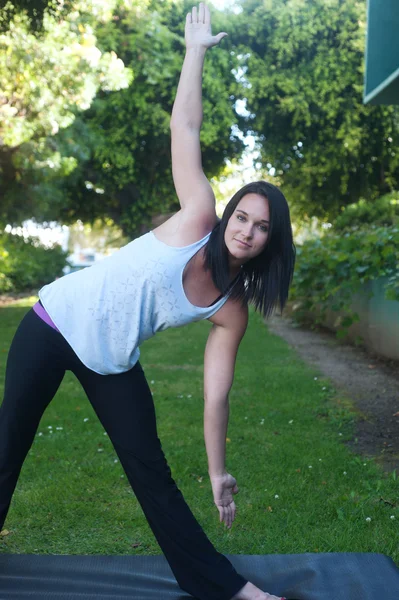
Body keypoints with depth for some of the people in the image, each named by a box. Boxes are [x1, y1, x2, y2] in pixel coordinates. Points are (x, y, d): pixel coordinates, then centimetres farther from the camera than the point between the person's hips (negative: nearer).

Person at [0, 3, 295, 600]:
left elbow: (216, 394, -4)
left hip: (112, 364, 3)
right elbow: (185, 128, -14)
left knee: (151, 471, 4)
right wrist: (197, 49, -9)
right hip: (55, 324, -3)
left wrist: (219, 473, -2)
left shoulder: (231, 311, -8)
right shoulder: (196, 222, -16)